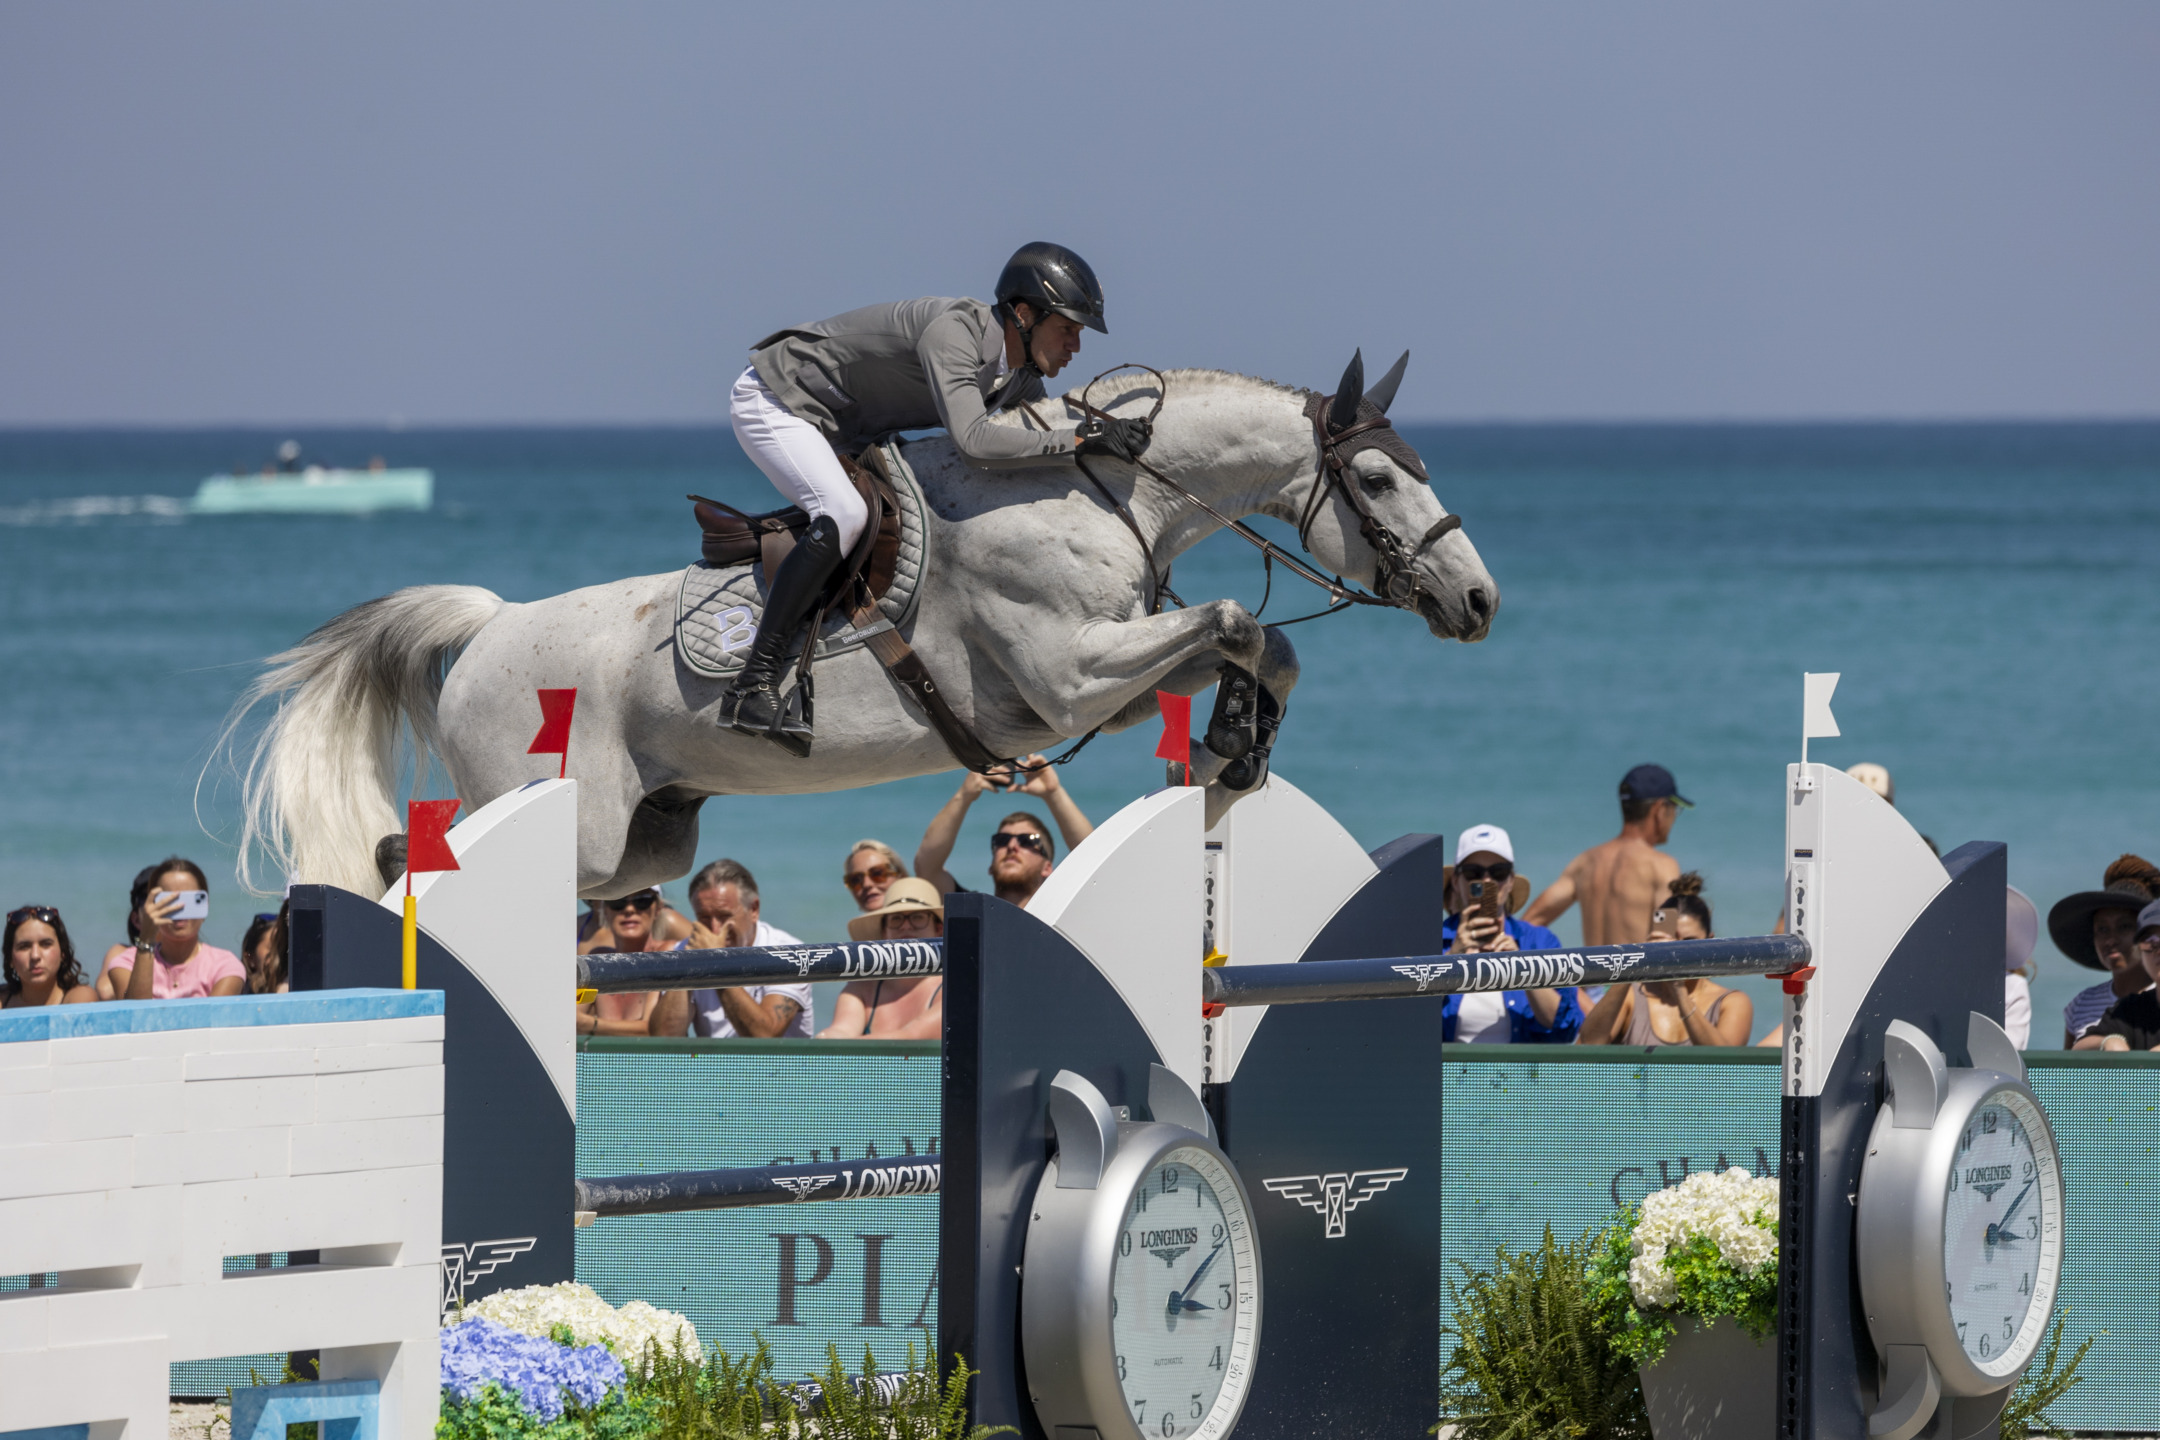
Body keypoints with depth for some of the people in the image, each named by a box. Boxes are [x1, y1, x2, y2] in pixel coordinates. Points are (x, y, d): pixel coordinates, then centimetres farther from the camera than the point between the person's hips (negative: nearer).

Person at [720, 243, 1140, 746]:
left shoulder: (1022, 379, -3)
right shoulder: (953, 332, -32)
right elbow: (973, 441, -45)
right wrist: (1083, 438, -44)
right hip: (771, 400, -10)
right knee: (844, 514, -30)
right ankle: (753, 685, -33)